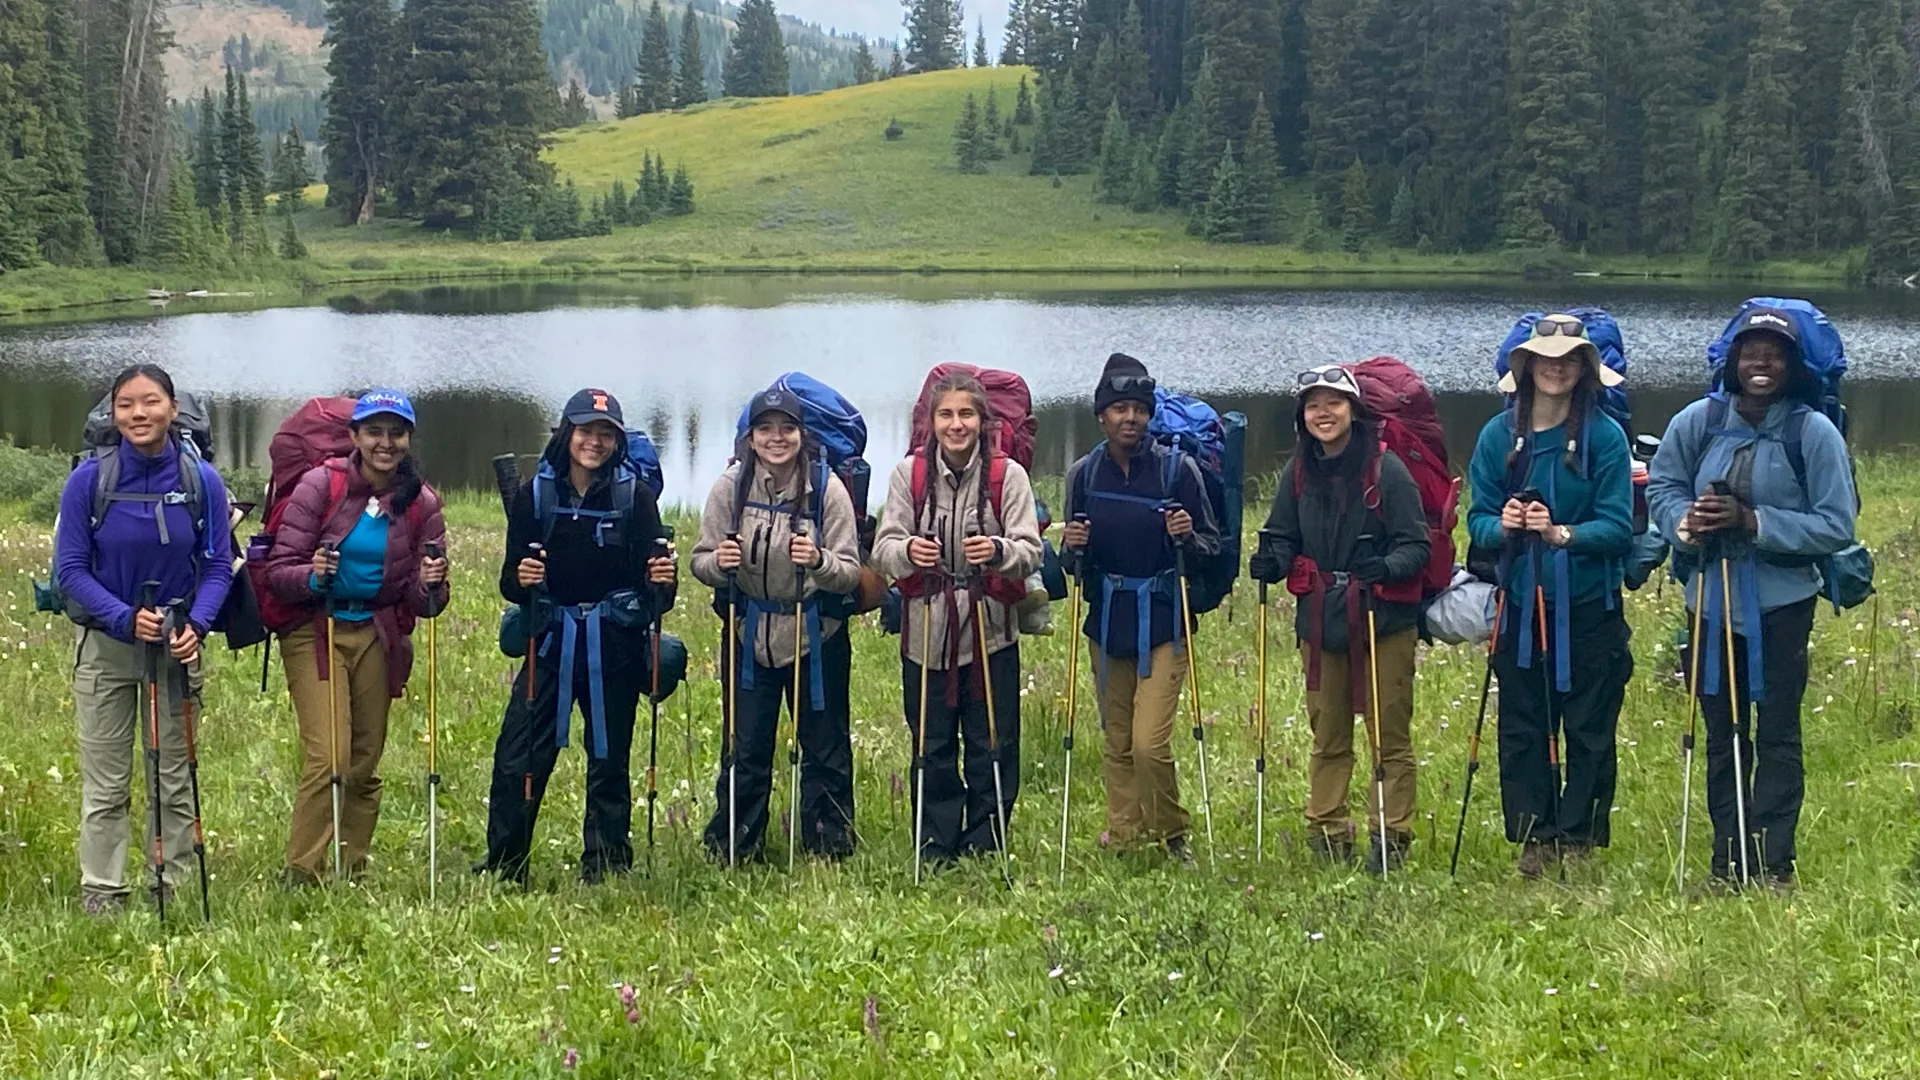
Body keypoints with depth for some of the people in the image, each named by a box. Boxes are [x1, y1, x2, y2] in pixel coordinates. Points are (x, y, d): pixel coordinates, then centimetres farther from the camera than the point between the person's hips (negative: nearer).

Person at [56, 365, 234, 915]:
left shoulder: (202, 481, -9)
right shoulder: (89, 480, -12)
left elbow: (218, 565, -1)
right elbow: (70, 569, -8)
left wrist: (196, 625, -18)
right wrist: (126, 618, -22)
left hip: (175, 645, 1)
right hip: (105, 645, -1)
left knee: (174, 776, 9)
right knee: (107, 782, 4)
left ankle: (173, 886, 20)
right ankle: (101, 891, 12)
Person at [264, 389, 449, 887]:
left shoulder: (421, 503, 1)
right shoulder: (321, 485, -8)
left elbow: (424, 604, 2)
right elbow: (278, 571, -9)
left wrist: (429, 586, -20)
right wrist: (313, 577, -29)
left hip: (377, 636, 4)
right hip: (315, 630, -4)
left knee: (365, 763, 8)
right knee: (328, 756, -16)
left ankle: (353, 877, 18)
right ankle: (301, 877, -10)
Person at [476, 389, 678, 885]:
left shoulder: (635, 495, 0)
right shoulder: (535, 494, 1)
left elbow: (653, 579, -1)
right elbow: (510, 582, 2)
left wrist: (662, 579, -24)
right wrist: (520, 579, -20)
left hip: (614, 646, 0)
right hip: (551, 642, 0)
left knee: (610, 763, 7)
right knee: (517, 758, -6)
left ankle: (604, 874, 17)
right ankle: (502, 872, 6)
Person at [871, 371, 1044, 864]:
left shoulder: (1007, 475, -1)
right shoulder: (910, 473, 3)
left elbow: (1030, 552, -7)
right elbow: (883, 550, -3)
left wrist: (999, 551, -29)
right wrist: (907, 550, -26)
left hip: (991, 633, -1)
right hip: (926, 632, 1)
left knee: (992, 750, 2)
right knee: (932, 750, 7)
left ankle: (984, 850, 14)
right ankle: (934, 851, 18)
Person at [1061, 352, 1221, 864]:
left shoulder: (1178, 469, -5)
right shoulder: (1084, 474, 4)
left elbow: (1212, 545, -1)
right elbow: (1076, 560, 13)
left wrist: (1188, 537, -22)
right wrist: (1074, 547, -9)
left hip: (1163, 623, -4)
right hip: (1108, 622, 4)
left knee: (1149, 743, -11)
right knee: (1117, 742, 10)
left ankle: (1172, 835, 9)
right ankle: (1122, 835, 22)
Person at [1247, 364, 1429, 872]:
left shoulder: (1386, 469, -9)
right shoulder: (1298, 473, 6)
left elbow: (1416, 545, -9)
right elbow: (1283, 538, 14)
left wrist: (1386, 568, -28)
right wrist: (1270, 561, -8)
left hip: (1384, 620, -4)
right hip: (1320, 622, 5)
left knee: (1391, 736, 2)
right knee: (1327, 736, 12)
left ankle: (1392, 836, 9)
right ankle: (1327, 832, 20)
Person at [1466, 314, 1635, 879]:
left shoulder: (1605, 436, -6)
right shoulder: (1499, 435, 3)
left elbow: (1619, 526, -11)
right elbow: (1477, 518, 3)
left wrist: (1562, 534, -27)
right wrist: (1500, 526, -20)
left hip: (1589, 606, -2)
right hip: (1521, 604, 2)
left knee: (1589, 730, 4)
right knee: (1521, 729, 6)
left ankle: (1578, 839, 15)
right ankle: (1533, 838, 17)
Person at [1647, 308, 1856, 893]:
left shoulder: (1814, 432, -10)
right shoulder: (1700, 420, -2)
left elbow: (1836, 526, -11)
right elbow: (1661, 485, 12)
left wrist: (1753, 521, -20)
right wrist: (1685, 521, -10)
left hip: (1782, 603, -3)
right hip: (1710, 598, 3)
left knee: (1776, 735, -1)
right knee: (1721, 734, 11)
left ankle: (1773, 866, 7)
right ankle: (1726, 862, 20)